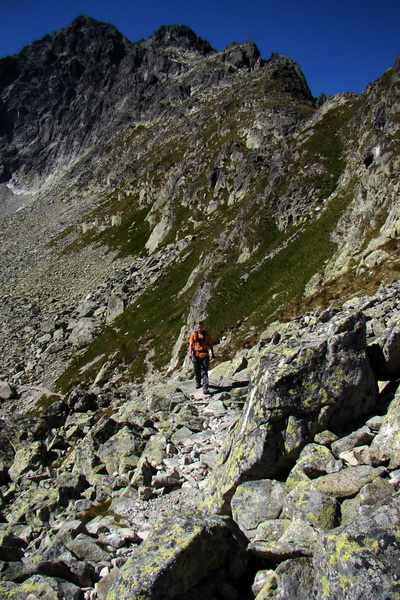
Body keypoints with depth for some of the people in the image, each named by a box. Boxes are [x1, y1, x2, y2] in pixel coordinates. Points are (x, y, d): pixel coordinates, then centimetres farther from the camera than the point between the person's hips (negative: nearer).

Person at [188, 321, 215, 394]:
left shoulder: (206, 334, 3)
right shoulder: (193, 334, 3)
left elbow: (210, 344, 10)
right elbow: (191, 344, 2)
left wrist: (212, 353, 11)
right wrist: (190, 353, -9)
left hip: (205, 355, -1)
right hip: (196, 355, 1)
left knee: (205, 372, -5)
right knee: (197, 371, 12)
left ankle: (205, 387, -7)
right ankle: (198, 382, 37)